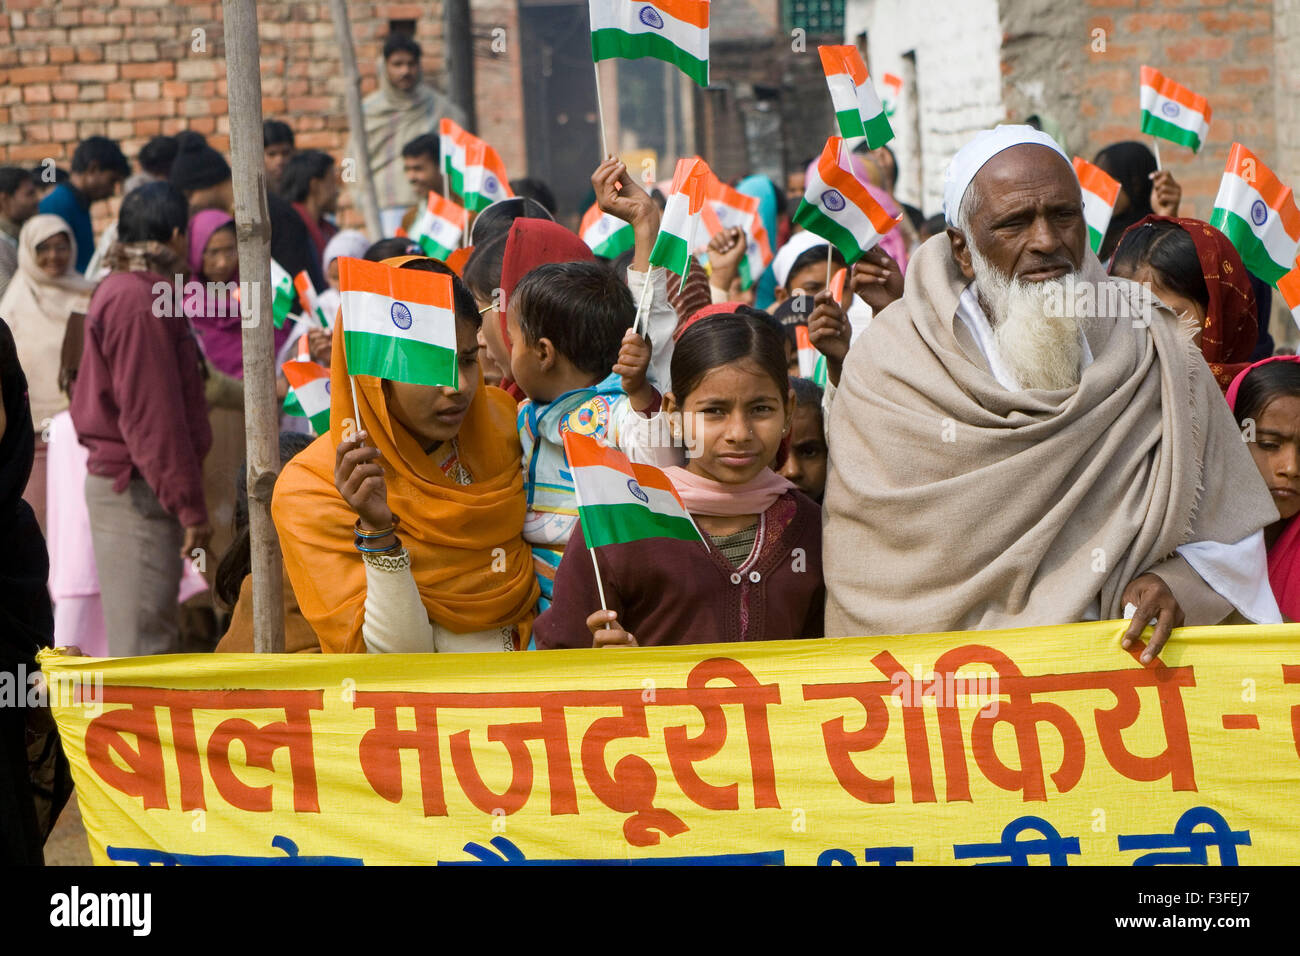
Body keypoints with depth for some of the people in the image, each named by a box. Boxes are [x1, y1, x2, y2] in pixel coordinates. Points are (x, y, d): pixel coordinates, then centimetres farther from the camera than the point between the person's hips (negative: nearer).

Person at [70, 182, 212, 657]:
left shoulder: (118, 293, 16)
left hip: (119, 480, 10)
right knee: (144, 636, -9)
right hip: (137, 491, -10)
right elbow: (153, 416, -20)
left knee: (155, 633, 16)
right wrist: (189, 504, -18)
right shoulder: (139, 302, -17)